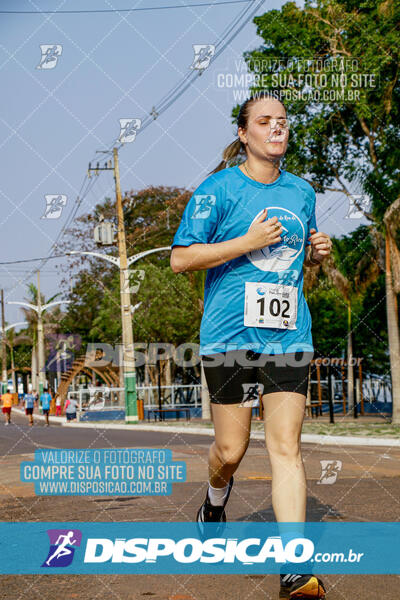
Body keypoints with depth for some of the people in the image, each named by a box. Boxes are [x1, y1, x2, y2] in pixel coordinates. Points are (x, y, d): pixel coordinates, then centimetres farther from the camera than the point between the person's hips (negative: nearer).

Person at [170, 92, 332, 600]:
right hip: (229, 334, -3)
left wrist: (317, 252, 4)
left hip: (288, 335, 3)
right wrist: (248, 242, -14)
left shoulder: (301, 191, 14)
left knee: (286, 449, -6)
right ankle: (215, 502, 40)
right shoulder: (219, 189, -3)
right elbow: (180, 258, -7)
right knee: (231, 450, 4)